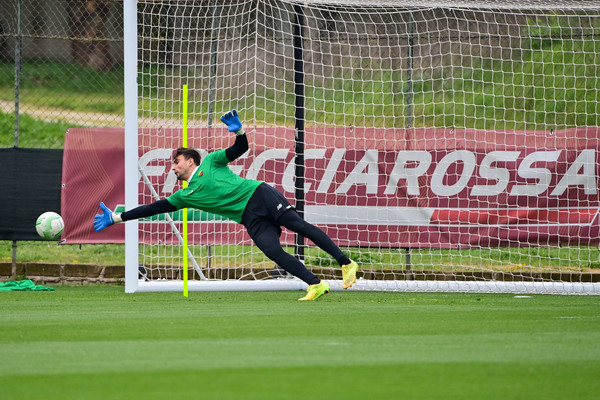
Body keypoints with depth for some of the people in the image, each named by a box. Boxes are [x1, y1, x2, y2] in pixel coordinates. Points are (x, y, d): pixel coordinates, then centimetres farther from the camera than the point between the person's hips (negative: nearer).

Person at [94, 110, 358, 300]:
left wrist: (238, 131, -18)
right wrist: (116, 218, 17)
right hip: (251, 219, 3)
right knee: (272, 250, -22)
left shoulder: (211, 163, 10)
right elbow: (154, 208, 19)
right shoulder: (184, 196, 19)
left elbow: (240, 149, 4)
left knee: (299, 225, -20)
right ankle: (316, 285, -25)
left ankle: (346, 264, -21)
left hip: (260, 195, -3)